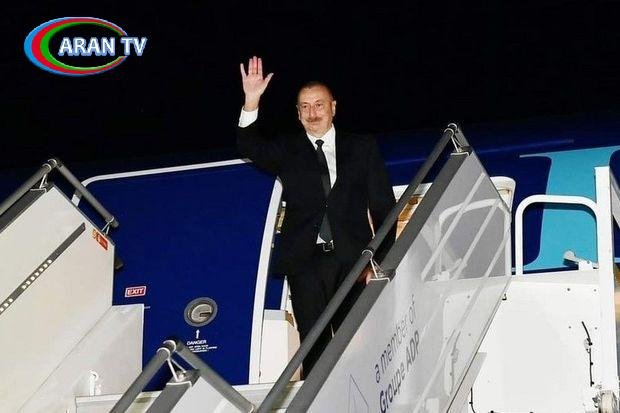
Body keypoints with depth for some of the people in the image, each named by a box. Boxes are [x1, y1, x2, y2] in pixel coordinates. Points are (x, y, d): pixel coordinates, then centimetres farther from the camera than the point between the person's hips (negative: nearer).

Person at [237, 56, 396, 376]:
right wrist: (251, 102, -19)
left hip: (352, 261, 0)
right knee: (315, 346, -4)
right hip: (306, 262, 0)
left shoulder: (362, 148, 14)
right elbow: (249, 148, -4)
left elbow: (383, 206, 10)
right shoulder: (286, 151, 15)